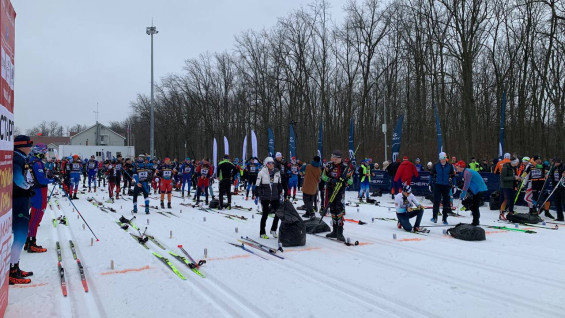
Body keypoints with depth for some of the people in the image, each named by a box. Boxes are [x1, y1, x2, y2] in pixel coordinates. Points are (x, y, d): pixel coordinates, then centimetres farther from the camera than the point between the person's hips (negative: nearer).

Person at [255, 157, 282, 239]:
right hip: (265, 197, -4)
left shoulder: (277, 172, 4)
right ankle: (262, 233, 17)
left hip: (275, 197, 4)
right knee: (265, 214, 3)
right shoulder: (261, 173, -8)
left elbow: (279, 184, 15)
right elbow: (258, 185, -5)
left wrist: (280, 194, 14)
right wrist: (257, 196, -8)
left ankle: (273, 230, 20)